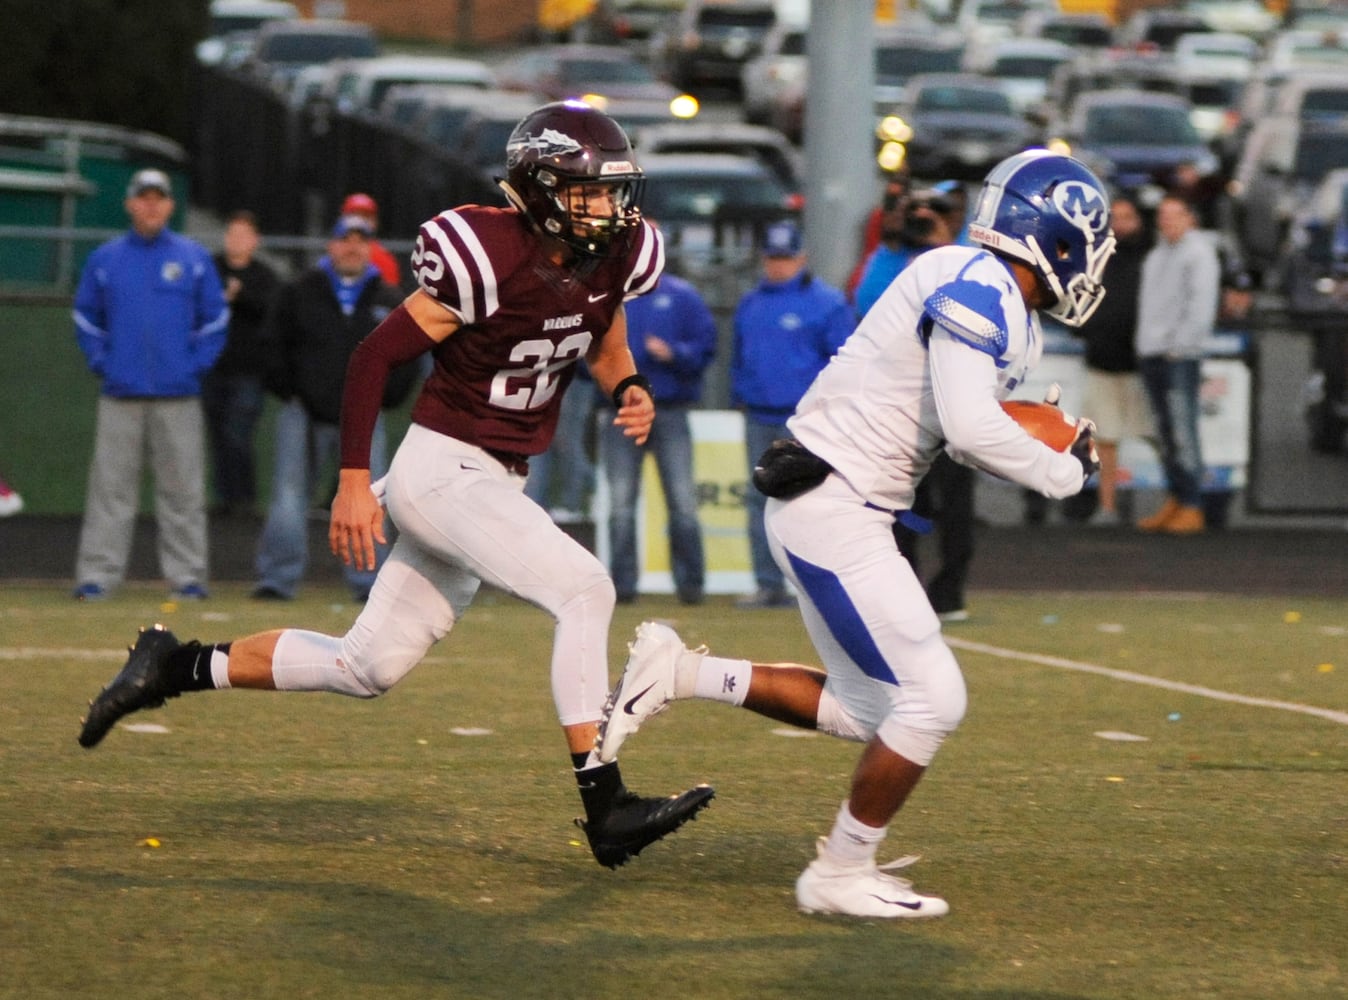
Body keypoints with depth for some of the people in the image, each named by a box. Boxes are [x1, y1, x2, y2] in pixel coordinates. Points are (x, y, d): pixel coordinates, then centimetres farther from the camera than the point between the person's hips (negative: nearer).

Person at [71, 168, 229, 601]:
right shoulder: (104, 260, 8)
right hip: (120, 396, 0)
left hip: (179, 396, 0)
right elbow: (86, 318, 13)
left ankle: (187, 576, 5)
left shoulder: (195, 258, 7)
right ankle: (96, 576, -2)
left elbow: (215, 319, 9)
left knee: (183, 490, 1)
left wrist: (197, 365, -1)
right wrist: (101, 363, 2)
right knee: (110, 488, -3)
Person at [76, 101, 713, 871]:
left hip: (495, 484, 8)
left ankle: (174, 667, 23)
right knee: (584, 589, -22)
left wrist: (629, 391, 0)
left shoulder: (615, 257, 1)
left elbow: (606, 345, 23)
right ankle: (606, 808, -21)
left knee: (368, 667, 12)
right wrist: (355, 481, -13)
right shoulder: (489, 259, -20)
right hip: (443, 469, -8)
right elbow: (376, 356, -13)